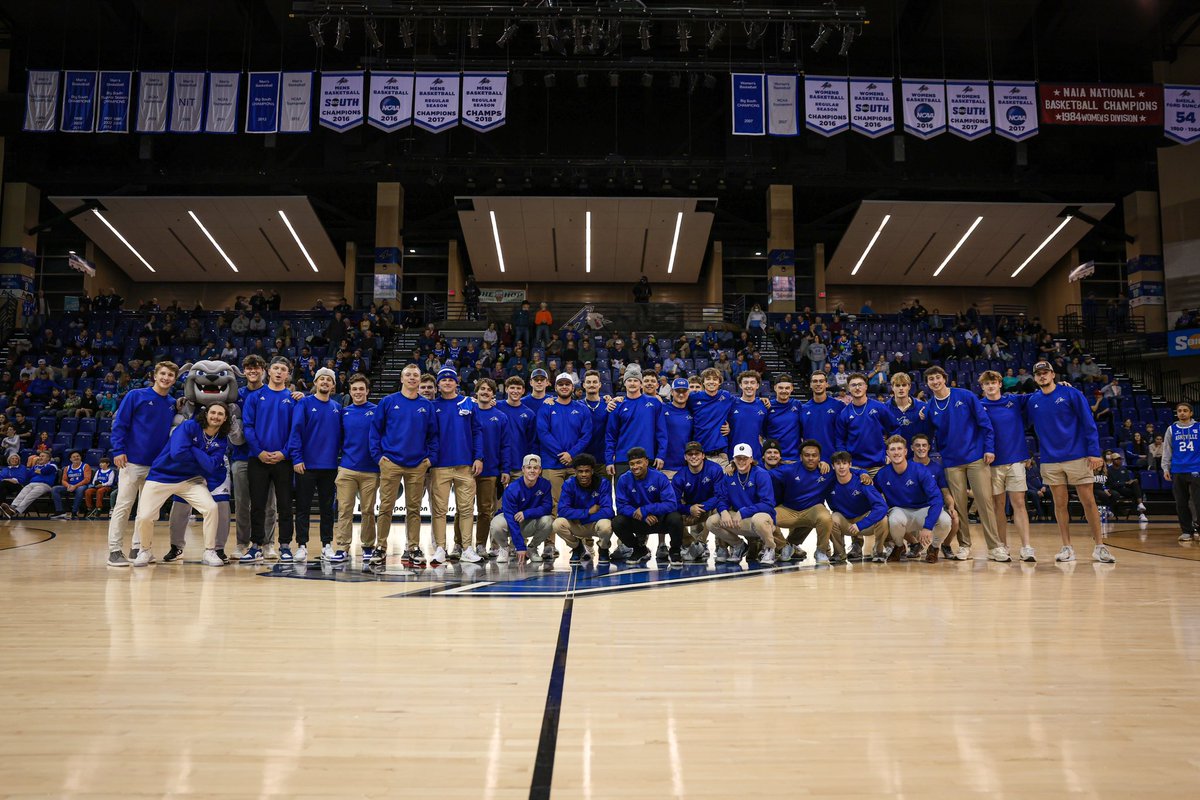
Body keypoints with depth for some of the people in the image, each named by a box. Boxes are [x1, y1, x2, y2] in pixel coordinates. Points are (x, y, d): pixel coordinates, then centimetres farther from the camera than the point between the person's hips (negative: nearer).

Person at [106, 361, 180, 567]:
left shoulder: (172, 404, 9)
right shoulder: (135, 396, -3)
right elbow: (119, 423, -5)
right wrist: (118, 450, -13)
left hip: (157, 464, 5)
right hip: (132, 461, -5)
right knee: (123, 506, -3)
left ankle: (138, 548, 17)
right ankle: (115, 550, 3)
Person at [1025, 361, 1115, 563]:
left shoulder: (1071, 393, -3)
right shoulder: (1032, 402, 7)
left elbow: (1088, 423, -5)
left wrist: (1094, 452, -11)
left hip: (1078, 457, -3)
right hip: (1050, 461, 3)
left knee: (1088, 501, -1)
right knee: (1060, 504, 6)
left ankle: (1099, 546, 8)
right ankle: (1067, 548, 12)